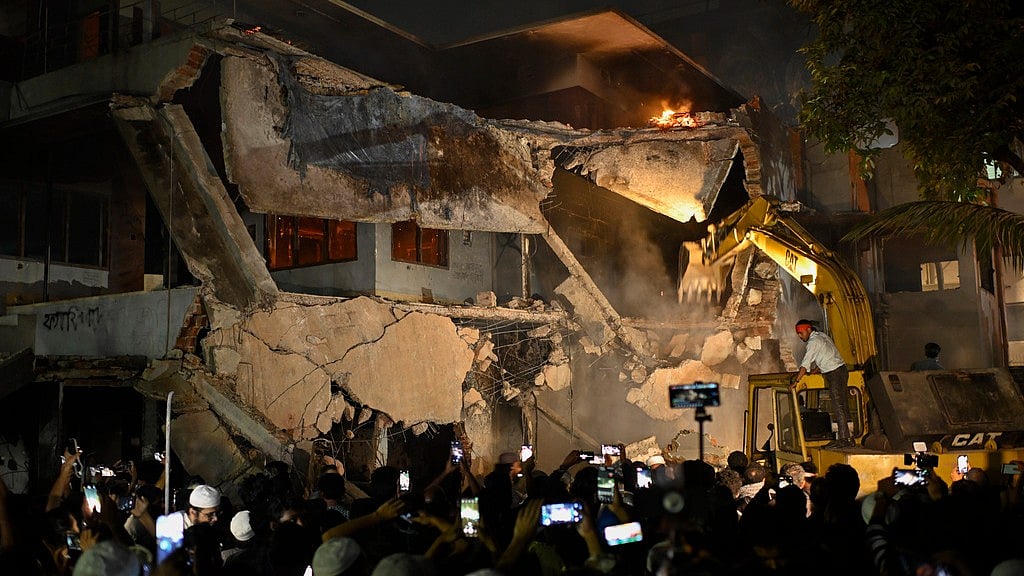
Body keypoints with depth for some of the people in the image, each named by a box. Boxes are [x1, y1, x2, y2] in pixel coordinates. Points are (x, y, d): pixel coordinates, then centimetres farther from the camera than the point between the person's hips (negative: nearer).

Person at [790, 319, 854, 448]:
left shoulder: (813, 341, -14)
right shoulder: (821, 336, 16)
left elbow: (805, 364, -17)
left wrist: (796, 381, -14)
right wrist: (813, 371, 25)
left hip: (835, 374, -10)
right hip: (841, 370, 10)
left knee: (838, 406, -9)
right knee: (842, 405, 10)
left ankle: (844, 439, -9)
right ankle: (848, 437, 13)